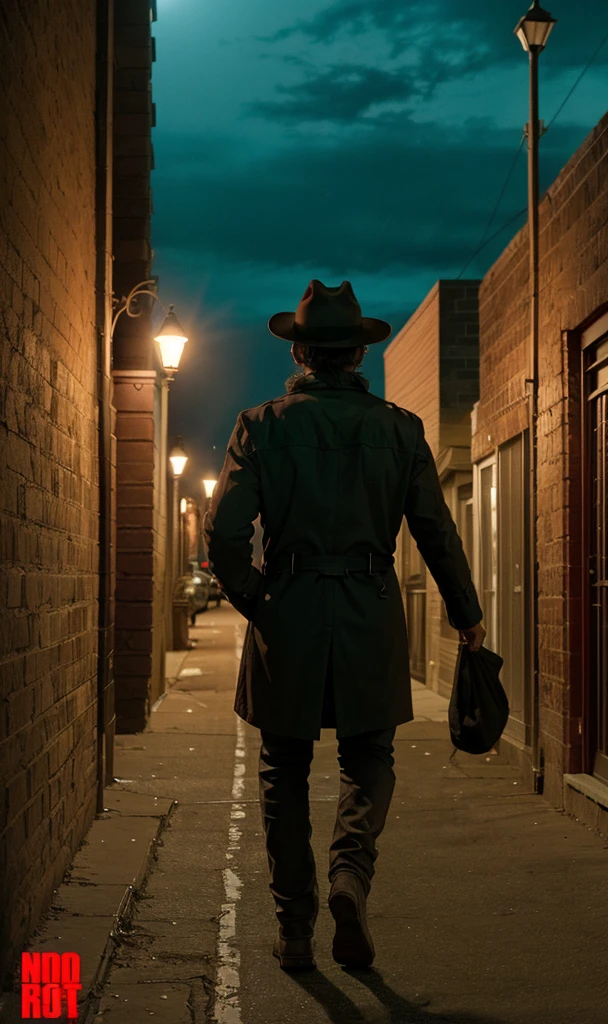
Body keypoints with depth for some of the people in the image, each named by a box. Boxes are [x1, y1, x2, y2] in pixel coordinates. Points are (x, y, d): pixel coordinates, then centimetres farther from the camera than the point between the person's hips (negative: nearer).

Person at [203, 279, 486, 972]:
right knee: (369, 762, 15)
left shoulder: (262, 425, -1)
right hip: (372, 616, 1)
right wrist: (467, 617, 14)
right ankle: (350, 875, -11)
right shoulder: (399, 429, 3)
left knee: (284, 773, 12)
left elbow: (224, 532, -9)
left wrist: (252, 601, 6)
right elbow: (437, 533, 3)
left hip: (287, 615, 0)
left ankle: (294, 930, 14)